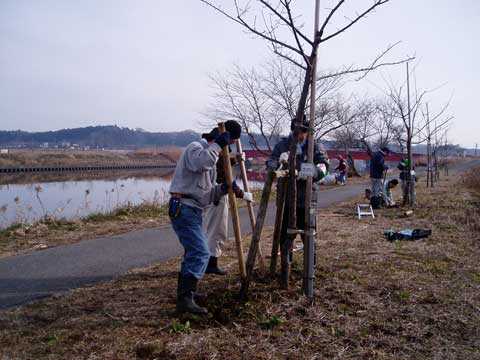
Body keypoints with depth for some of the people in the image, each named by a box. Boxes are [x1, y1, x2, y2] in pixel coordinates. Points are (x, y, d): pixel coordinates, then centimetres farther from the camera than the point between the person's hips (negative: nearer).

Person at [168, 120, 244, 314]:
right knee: (200, 253, -17)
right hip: (183, 208, -11)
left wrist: (224, 188, -1)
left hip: (192, 210, 11)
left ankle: (184, 291, 34)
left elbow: (208, 193, 18)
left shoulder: (211, 155, 22)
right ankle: (185, 299, -18)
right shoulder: (195, 148, -8)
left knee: (194, 251, 21)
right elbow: (201, 162, -35)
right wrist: (218, 144, -22)